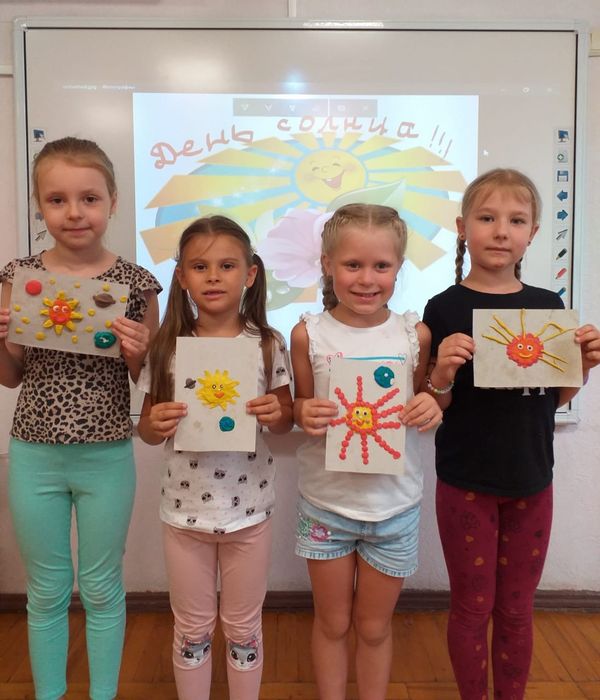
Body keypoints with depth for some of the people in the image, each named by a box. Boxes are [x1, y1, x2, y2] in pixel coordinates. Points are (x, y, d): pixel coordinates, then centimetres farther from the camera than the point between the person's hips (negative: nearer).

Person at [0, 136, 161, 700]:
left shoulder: (135, 283, -8)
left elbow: (147, 380, 0)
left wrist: (137, 352, -21)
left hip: (107, 457, -1)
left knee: (102, 589, 16)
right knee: (46, 591, 19)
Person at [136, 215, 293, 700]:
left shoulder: (267, 345, -8)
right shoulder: (167, 348, -6)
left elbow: (285, 419, 0)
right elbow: (148, 428, 2)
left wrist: (275, 415, -21)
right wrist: (156, 425, -20)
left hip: (249, 508, 0)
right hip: (184, 509, 1)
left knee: (243, 628, 18)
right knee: (192, 629, 19)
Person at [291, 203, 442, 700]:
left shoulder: (415, 334, -9)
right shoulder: (308, 334, -11)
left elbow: (424, 407, 5)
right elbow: (302, 408, 0)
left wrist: (432, 407, -17)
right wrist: (304, 414, -22)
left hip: (395, 503, 1)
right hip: (326, 500, 0)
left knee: (375, 626, 20)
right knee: (332, 623, 19)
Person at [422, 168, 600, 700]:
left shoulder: (549, 306, 1)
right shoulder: (446, 308, -11)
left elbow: (556, 397, 9)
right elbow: (434, 407, -8)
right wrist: (444, 371, -28)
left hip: (532, 481, 4)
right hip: (466, 482, -3)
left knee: (517, 609, 19)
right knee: (472, 607, 14)